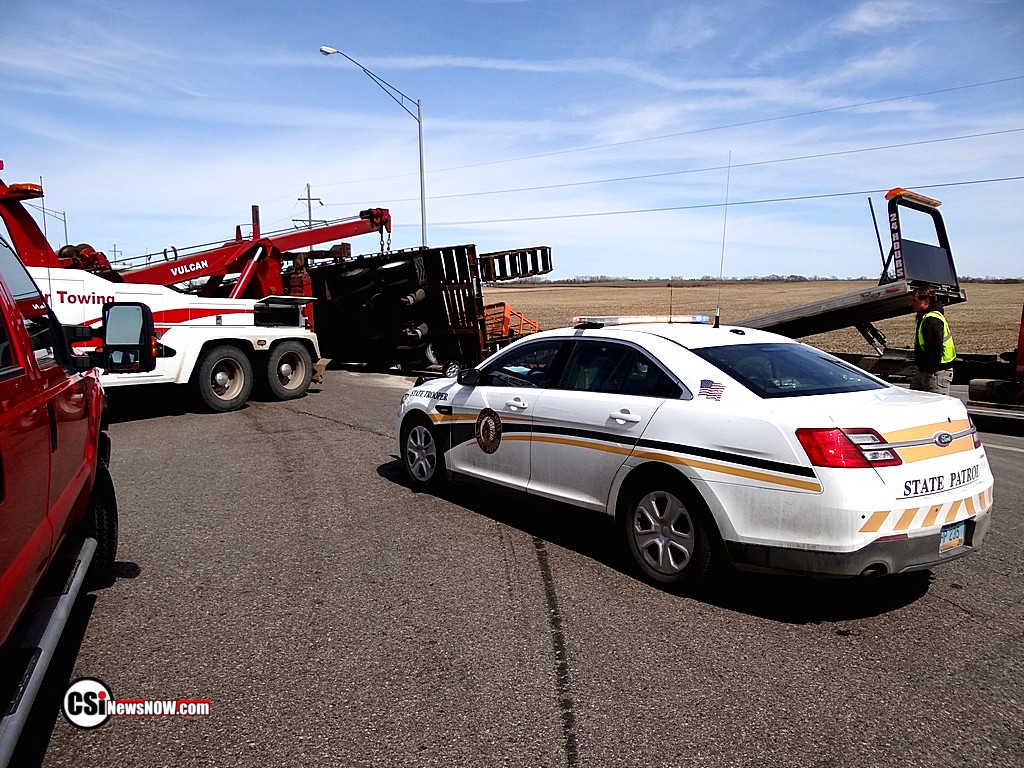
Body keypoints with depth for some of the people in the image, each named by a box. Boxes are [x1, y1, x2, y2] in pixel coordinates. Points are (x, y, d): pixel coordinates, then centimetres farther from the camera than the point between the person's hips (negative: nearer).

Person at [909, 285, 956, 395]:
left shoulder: (932, 320, -20)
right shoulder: (925, 317, 14)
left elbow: (935, 349, -25)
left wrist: (931, 371, -23)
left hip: (937, 373, -11)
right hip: (923, 370, 11)